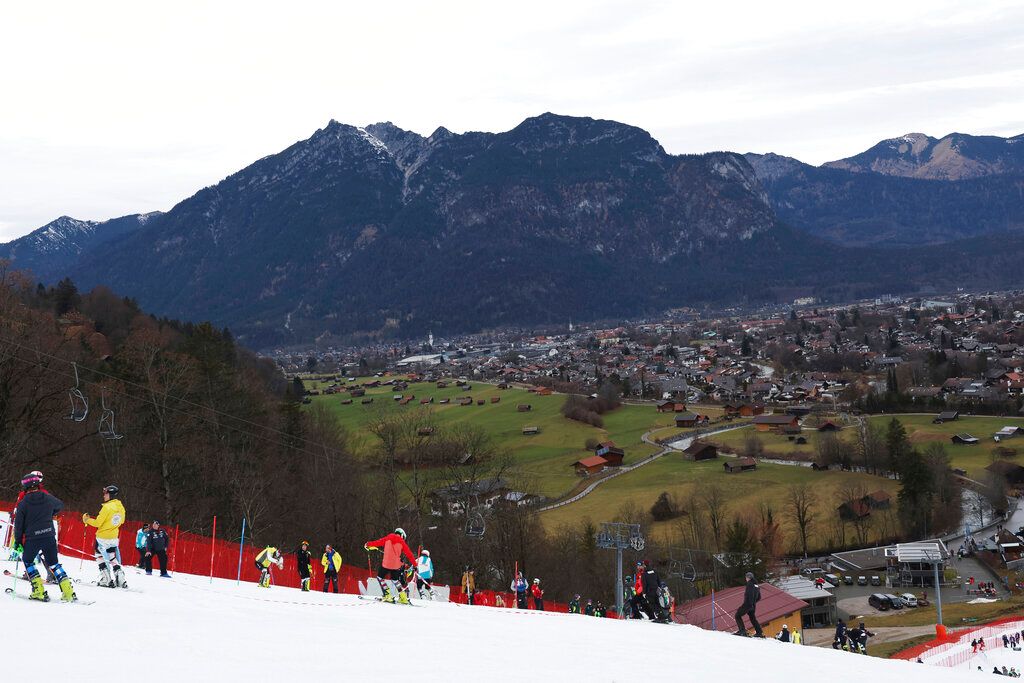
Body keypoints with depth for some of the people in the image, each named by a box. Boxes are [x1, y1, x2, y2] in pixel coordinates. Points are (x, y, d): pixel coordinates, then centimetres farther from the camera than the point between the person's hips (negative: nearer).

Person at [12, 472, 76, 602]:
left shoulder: (23, 504, -5)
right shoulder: (48, 498, 3)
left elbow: (18, 525, -3)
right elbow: (60, 506, 25)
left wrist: (18, 541, 7)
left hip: (32, 539, -3)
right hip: (49, 536, 3)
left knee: (28, 561, 20)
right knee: (53, 563, 14)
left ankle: (39, 591, 9)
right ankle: (68, 592, 3)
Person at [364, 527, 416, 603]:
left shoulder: (387, 539, 7)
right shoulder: (402, 542, 8)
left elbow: (378, 542, 11)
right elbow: (409, 554, 8)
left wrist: (368, 544, 27)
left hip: (386, 563, -2)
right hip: (397, 565, 2)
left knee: (380, 577, 17)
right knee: (395, 580, 24)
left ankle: (387, 595, 2)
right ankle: (403, 596, 10)